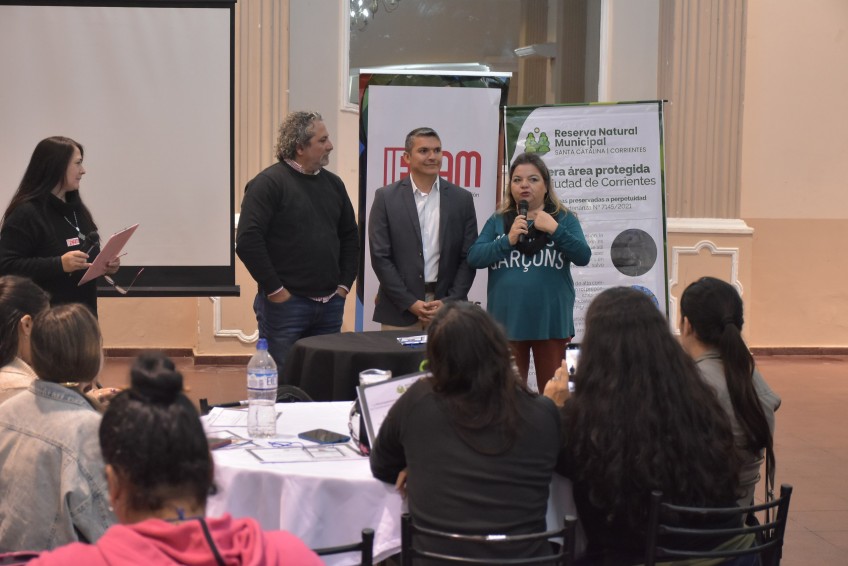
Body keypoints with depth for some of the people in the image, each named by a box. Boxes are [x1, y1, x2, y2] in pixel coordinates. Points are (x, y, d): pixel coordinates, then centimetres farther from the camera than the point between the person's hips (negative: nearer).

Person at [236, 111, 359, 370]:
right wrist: (275, 290, -15)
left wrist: (344, 284, 10)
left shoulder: (333, 183, 12)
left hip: (330, 305, 6)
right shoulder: (268, 183, -9)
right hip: (285, 303, -6)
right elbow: (248, 241, -17)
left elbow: (350, 237, 20)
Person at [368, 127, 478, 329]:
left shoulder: (462, 199, 7)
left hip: (447, 307, 1)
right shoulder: (386, 198, 2)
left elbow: (469, 257, 6)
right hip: (400, 311, -1)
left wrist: (449, 303, -5)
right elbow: (380, 257, -2)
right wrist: (411, 303, -9)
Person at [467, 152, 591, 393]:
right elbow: (473, 258, -2)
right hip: (507, 321, 1)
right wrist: (508, 240, -15)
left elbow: (583, 256, -7)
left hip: (550, 321, -1)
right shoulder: (497, 221, 8)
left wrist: (554, 229, -18)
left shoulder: (564, 219, 4)